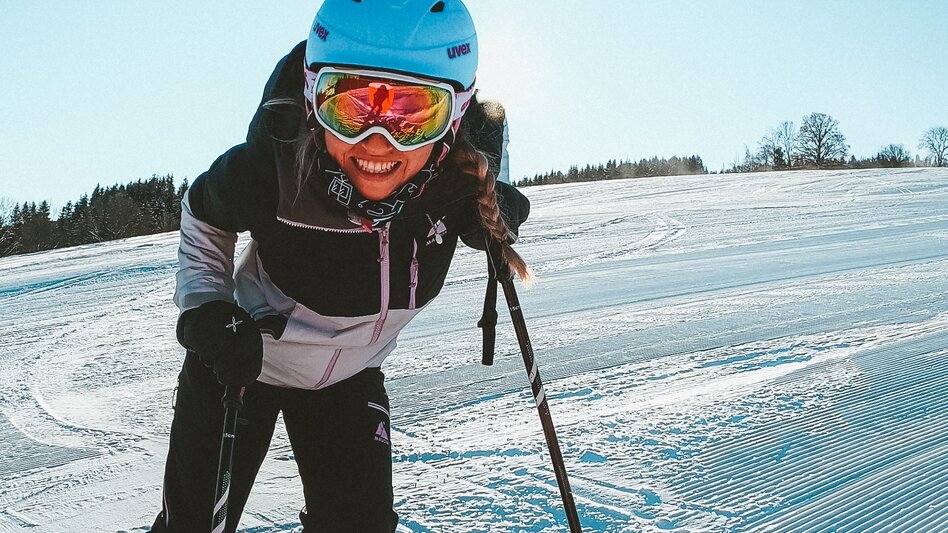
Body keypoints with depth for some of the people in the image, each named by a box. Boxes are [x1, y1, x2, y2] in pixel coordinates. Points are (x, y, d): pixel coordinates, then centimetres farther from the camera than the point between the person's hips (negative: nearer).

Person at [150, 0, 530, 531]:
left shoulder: (458, 176, -28)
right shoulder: (267, 172, -35)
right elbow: (203, 219, -10)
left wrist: (494, 223, -22)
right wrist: (205, 311, -25)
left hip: (348, 378, 2)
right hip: (237, 361, -2)